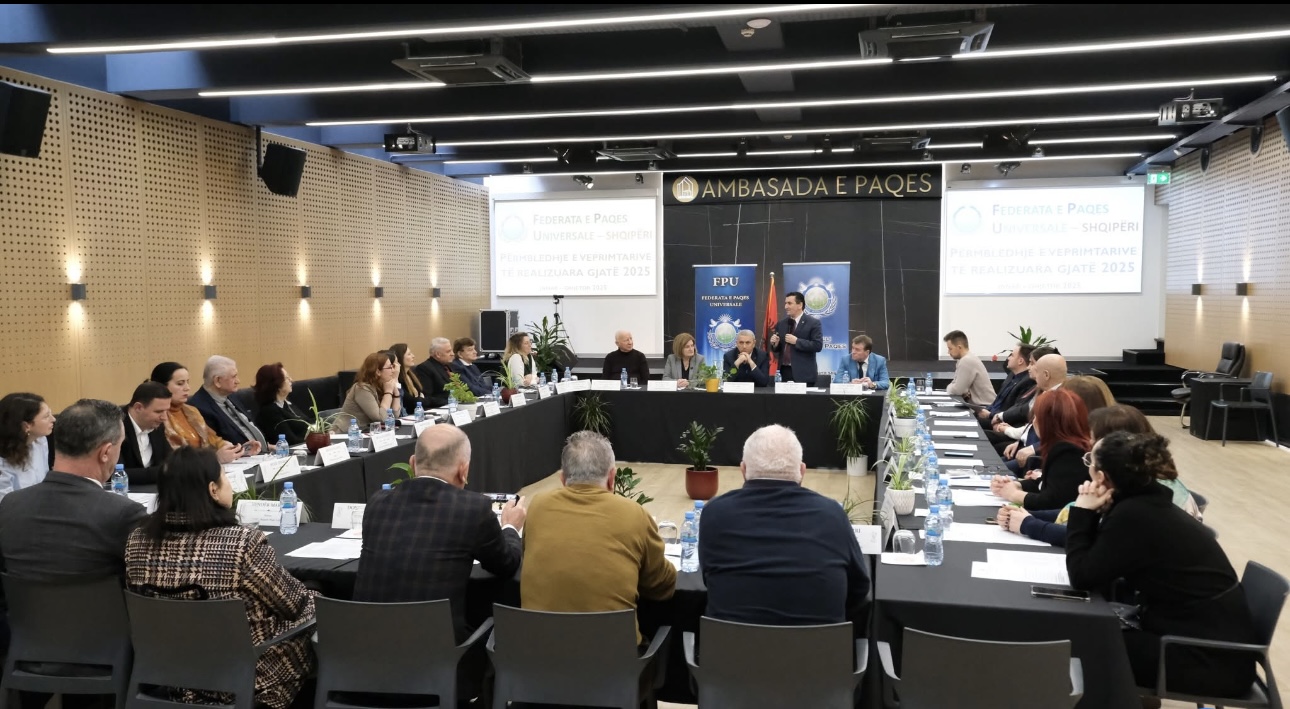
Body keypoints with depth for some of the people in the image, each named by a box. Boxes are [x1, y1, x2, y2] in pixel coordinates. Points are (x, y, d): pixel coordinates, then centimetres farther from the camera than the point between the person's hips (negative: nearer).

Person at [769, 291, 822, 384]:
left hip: (803, 373, -5)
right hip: (785, 372, 5)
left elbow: (818, 345, -13)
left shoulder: (813, 323, -3)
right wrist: (775, 344, -5)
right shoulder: (781, 324, 13)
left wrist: (796, 341, -17)